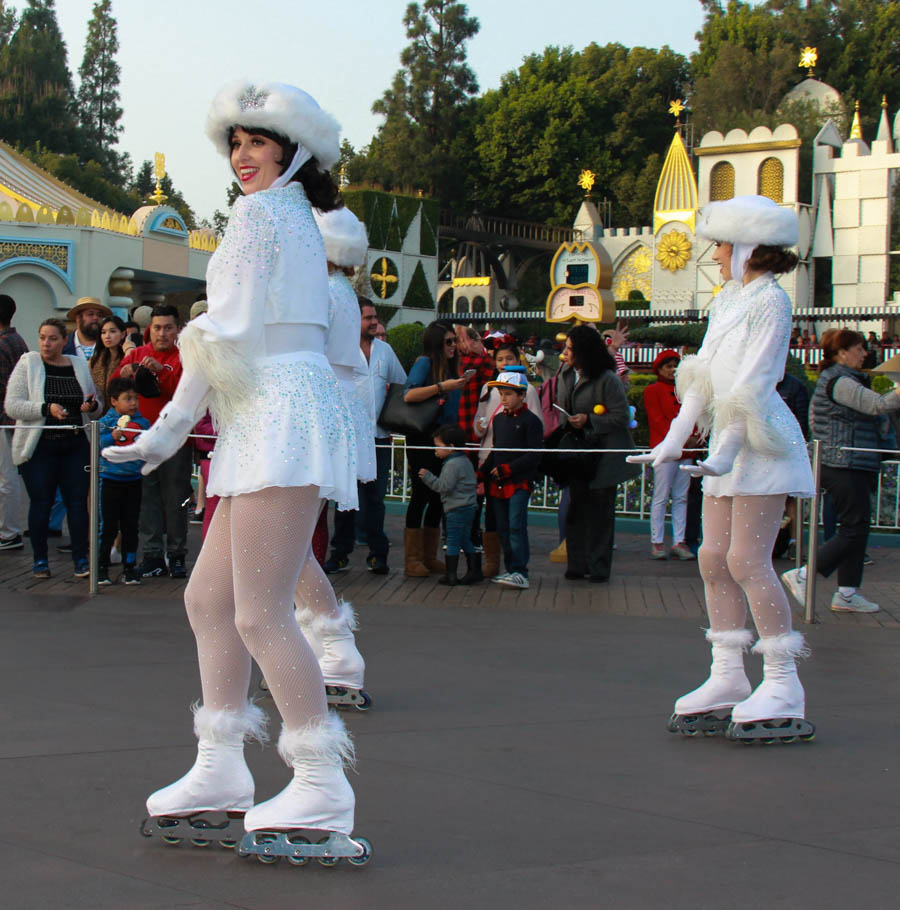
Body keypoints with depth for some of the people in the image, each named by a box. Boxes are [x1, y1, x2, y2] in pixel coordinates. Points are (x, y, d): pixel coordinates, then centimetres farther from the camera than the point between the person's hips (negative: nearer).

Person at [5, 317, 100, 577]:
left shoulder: (80, 365, 9)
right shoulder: (28, 364, 0)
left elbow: (96, 403, 18)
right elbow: (12, 406, -8)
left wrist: (91, 405, -6)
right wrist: (46, 409, -20)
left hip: (76, 445, 3)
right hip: (39, 446, -2)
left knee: (78, 501, 0)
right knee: (40, 502, 1)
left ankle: (81, 558, 6)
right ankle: (40, 560, 11)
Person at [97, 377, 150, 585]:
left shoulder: (142, 422, 7)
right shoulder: (106, 421, -4)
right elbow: (97, 441, -12)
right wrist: (112, 437, -26)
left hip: (133, 480, 3)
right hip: (110, 480, -3)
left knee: (131, 526, 8)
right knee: (108, 526, 0)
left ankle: (129, 567, 15)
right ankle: (101, 567, 9)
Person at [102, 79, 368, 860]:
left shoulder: (260, 213, -4)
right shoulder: (296, 219, 25)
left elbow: (229, 332, -9)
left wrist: (173, 426, -3)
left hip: (283, 415, -10)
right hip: (270, 426, 10)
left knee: (260, 614, -13)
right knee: (208, 597, 12)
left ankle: (322, 786, -11)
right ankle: (220, 768, 16)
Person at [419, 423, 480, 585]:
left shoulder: (452, 465, -17)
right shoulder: (465, 461, 14)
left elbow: (444, 486, -22)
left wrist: (428, 477, -15)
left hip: (457, 509, -10)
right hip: (468, 507, 10)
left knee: (452, 541, -4)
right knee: (465, 540, 15)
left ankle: (451, 575, -2)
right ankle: (475, 571, 16)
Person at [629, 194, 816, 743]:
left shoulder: (771, 301, -11)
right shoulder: (726, 301, 15)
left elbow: (754, 385, -17)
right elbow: (703, 375, 14)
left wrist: (727, 450, -22)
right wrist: (677, 437, 6)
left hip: (762, 446, -9)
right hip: (730, 444, 9)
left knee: (746, 560, -12)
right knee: (715, 559, 6)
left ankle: (784, 688, -6)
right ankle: (729, 679, 13)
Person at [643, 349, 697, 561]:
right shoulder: (652, 391, 2)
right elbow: (658, 420, -7)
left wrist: (694, 436, -3)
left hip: (685, 451, 6)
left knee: (681, 498, 4)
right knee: (661, 497, -7)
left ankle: (679, 542, 5)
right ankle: (657, 543, -4)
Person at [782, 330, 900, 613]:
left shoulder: (841, 379, 18)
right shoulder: (839, 382, -15)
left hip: (853, 467, 11)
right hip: (844, 467, -11)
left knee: (855, 529, 10)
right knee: (854, 530, -9)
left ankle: (847, 593, 12)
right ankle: (801, 576, -7)